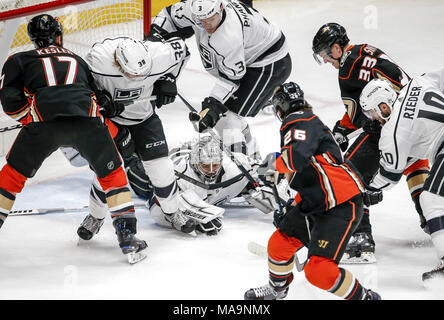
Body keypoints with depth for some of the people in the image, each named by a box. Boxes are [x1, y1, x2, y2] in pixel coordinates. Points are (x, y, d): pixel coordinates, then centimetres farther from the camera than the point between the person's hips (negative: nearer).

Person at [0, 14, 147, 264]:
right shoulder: (77, 60, 36)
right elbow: (97, 94, 34)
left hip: (44, 119, -1)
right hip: (87, 118, 1)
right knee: (112, 173, 21)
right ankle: (127, 236, 13)